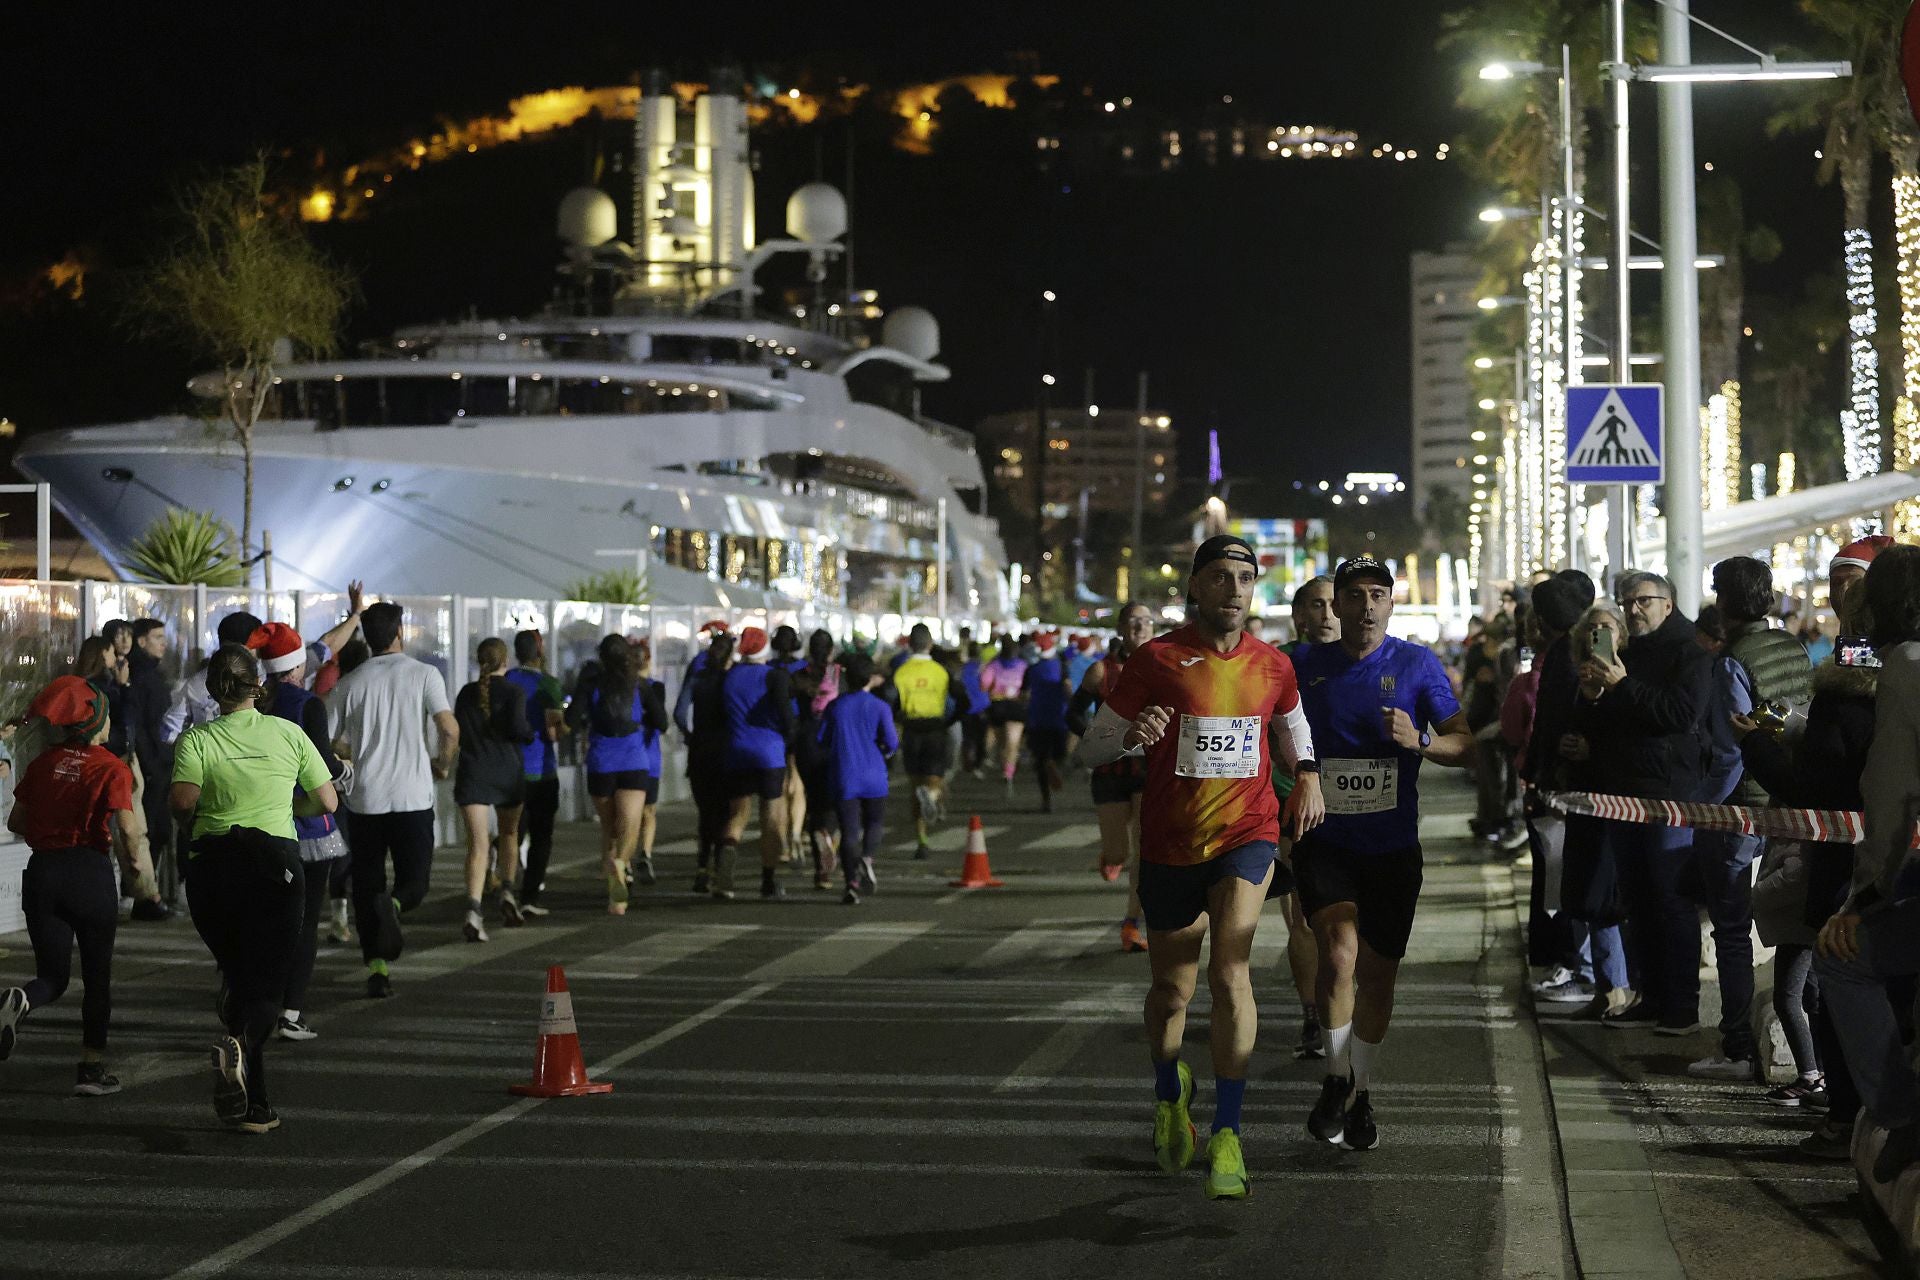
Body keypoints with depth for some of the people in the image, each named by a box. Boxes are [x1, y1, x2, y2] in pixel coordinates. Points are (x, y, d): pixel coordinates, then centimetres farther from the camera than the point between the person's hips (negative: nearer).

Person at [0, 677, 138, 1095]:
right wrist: (137, 856, 2)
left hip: (42, 872, 4)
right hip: (91, 871, -3)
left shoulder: (43, 762, 6)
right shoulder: (112, 768, -8)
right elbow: (126, 828, -18)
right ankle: (92, 1067, 13)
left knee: (53, 976, 10)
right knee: (97, 975, 12)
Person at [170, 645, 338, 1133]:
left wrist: (192, 819, 7)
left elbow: (182, 801, -15)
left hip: (211, 866, 1)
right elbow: (327, 801, 6)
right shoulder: (288, 732, 5)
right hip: (275, 861, -1)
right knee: (267, 981, 0)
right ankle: (242, 1044, -34)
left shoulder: (197, 739, 0)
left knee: (235, 975, 16)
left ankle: (253, 1106, 17)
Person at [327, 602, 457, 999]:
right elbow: (449, 730, -12)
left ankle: (377, 968, 4)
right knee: (414, 880, 8)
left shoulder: (349, 683, 5)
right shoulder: (424, 675, -2)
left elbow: (327, 739, 7)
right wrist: (443, 764, 7)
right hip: (413, 798, -2)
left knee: (367, 885, 10)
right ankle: (393, 905, -26)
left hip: (364, 798, 2)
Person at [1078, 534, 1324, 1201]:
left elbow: (1292, 722, 25)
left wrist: (1307, 775, 6)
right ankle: (1169, 1091, 43)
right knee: (1171, 990, 12)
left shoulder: (1272, 666, 4)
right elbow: (1091, 748, -3)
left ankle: (1227, 1134, -14)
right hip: (1169, 845, 0)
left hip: (1248, 835, 0)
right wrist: (1132, 735, -25)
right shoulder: (1155, 660, -6)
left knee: (1229, 972, -20)